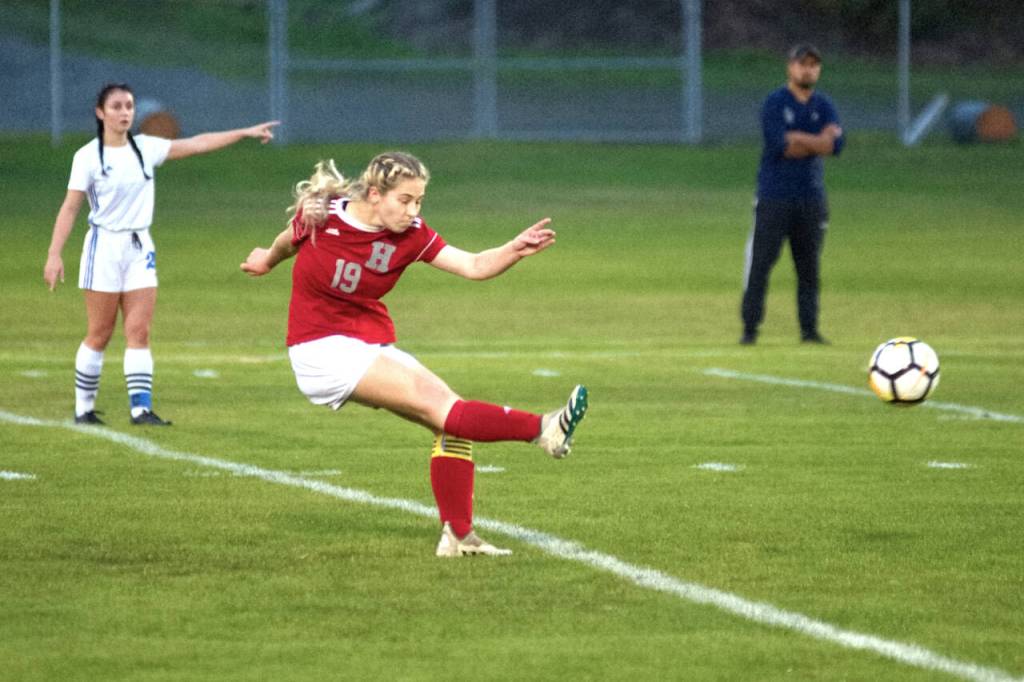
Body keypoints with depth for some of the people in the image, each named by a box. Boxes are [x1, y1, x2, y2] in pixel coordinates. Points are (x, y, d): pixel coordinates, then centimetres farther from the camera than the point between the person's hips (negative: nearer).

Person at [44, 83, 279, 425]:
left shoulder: (146, 148, 5)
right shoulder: (88, 156, -7)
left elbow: (197, 144, 4)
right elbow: (70, 207, -8)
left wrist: (245, 132, -1)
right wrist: (54, 254, -15)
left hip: (139, 248, 4)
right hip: (104, 246, -4)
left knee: (139, 332, -3)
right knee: (100, 334, 0)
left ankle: (141, 408, -5)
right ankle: (83, 408, 11)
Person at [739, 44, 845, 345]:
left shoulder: (824, 106, 9)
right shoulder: (774, 103, -4)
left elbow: (835, 144, -7)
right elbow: (779, 144, -18)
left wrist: (796, 140, -13)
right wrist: (817, 141, -9)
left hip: (811, 199, 4)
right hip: (774, 196, -4)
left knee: (809, 268, 6)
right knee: (760, 264, -5)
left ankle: (809, 329, 11)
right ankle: (749, 328, -1)